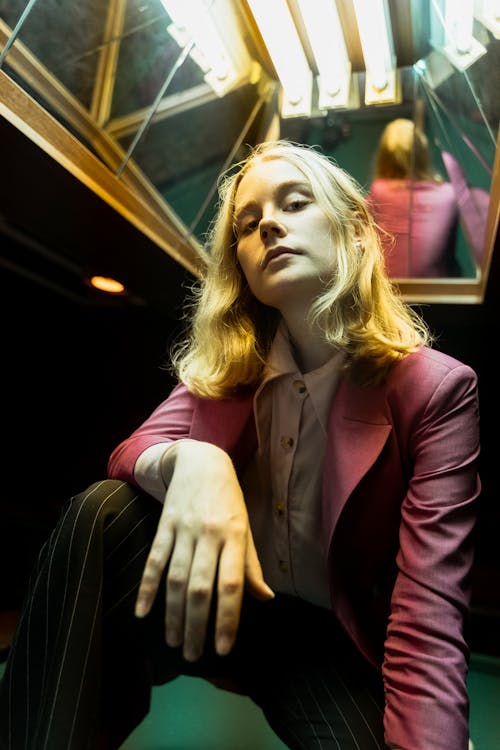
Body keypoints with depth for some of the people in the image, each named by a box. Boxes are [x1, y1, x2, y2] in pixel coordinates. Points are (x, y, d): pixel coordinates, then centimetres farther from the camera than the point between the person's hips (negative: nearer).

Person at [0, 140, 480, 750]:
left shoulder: (435, 389, -16)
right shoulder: (223, 364, -3)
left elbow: (429, 615, -22)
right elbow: (131, 450, -12)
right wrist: (189, 460, -35)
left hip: (334, 644, -2)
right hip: (223, 607, 3)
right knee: (103, 510, -22)